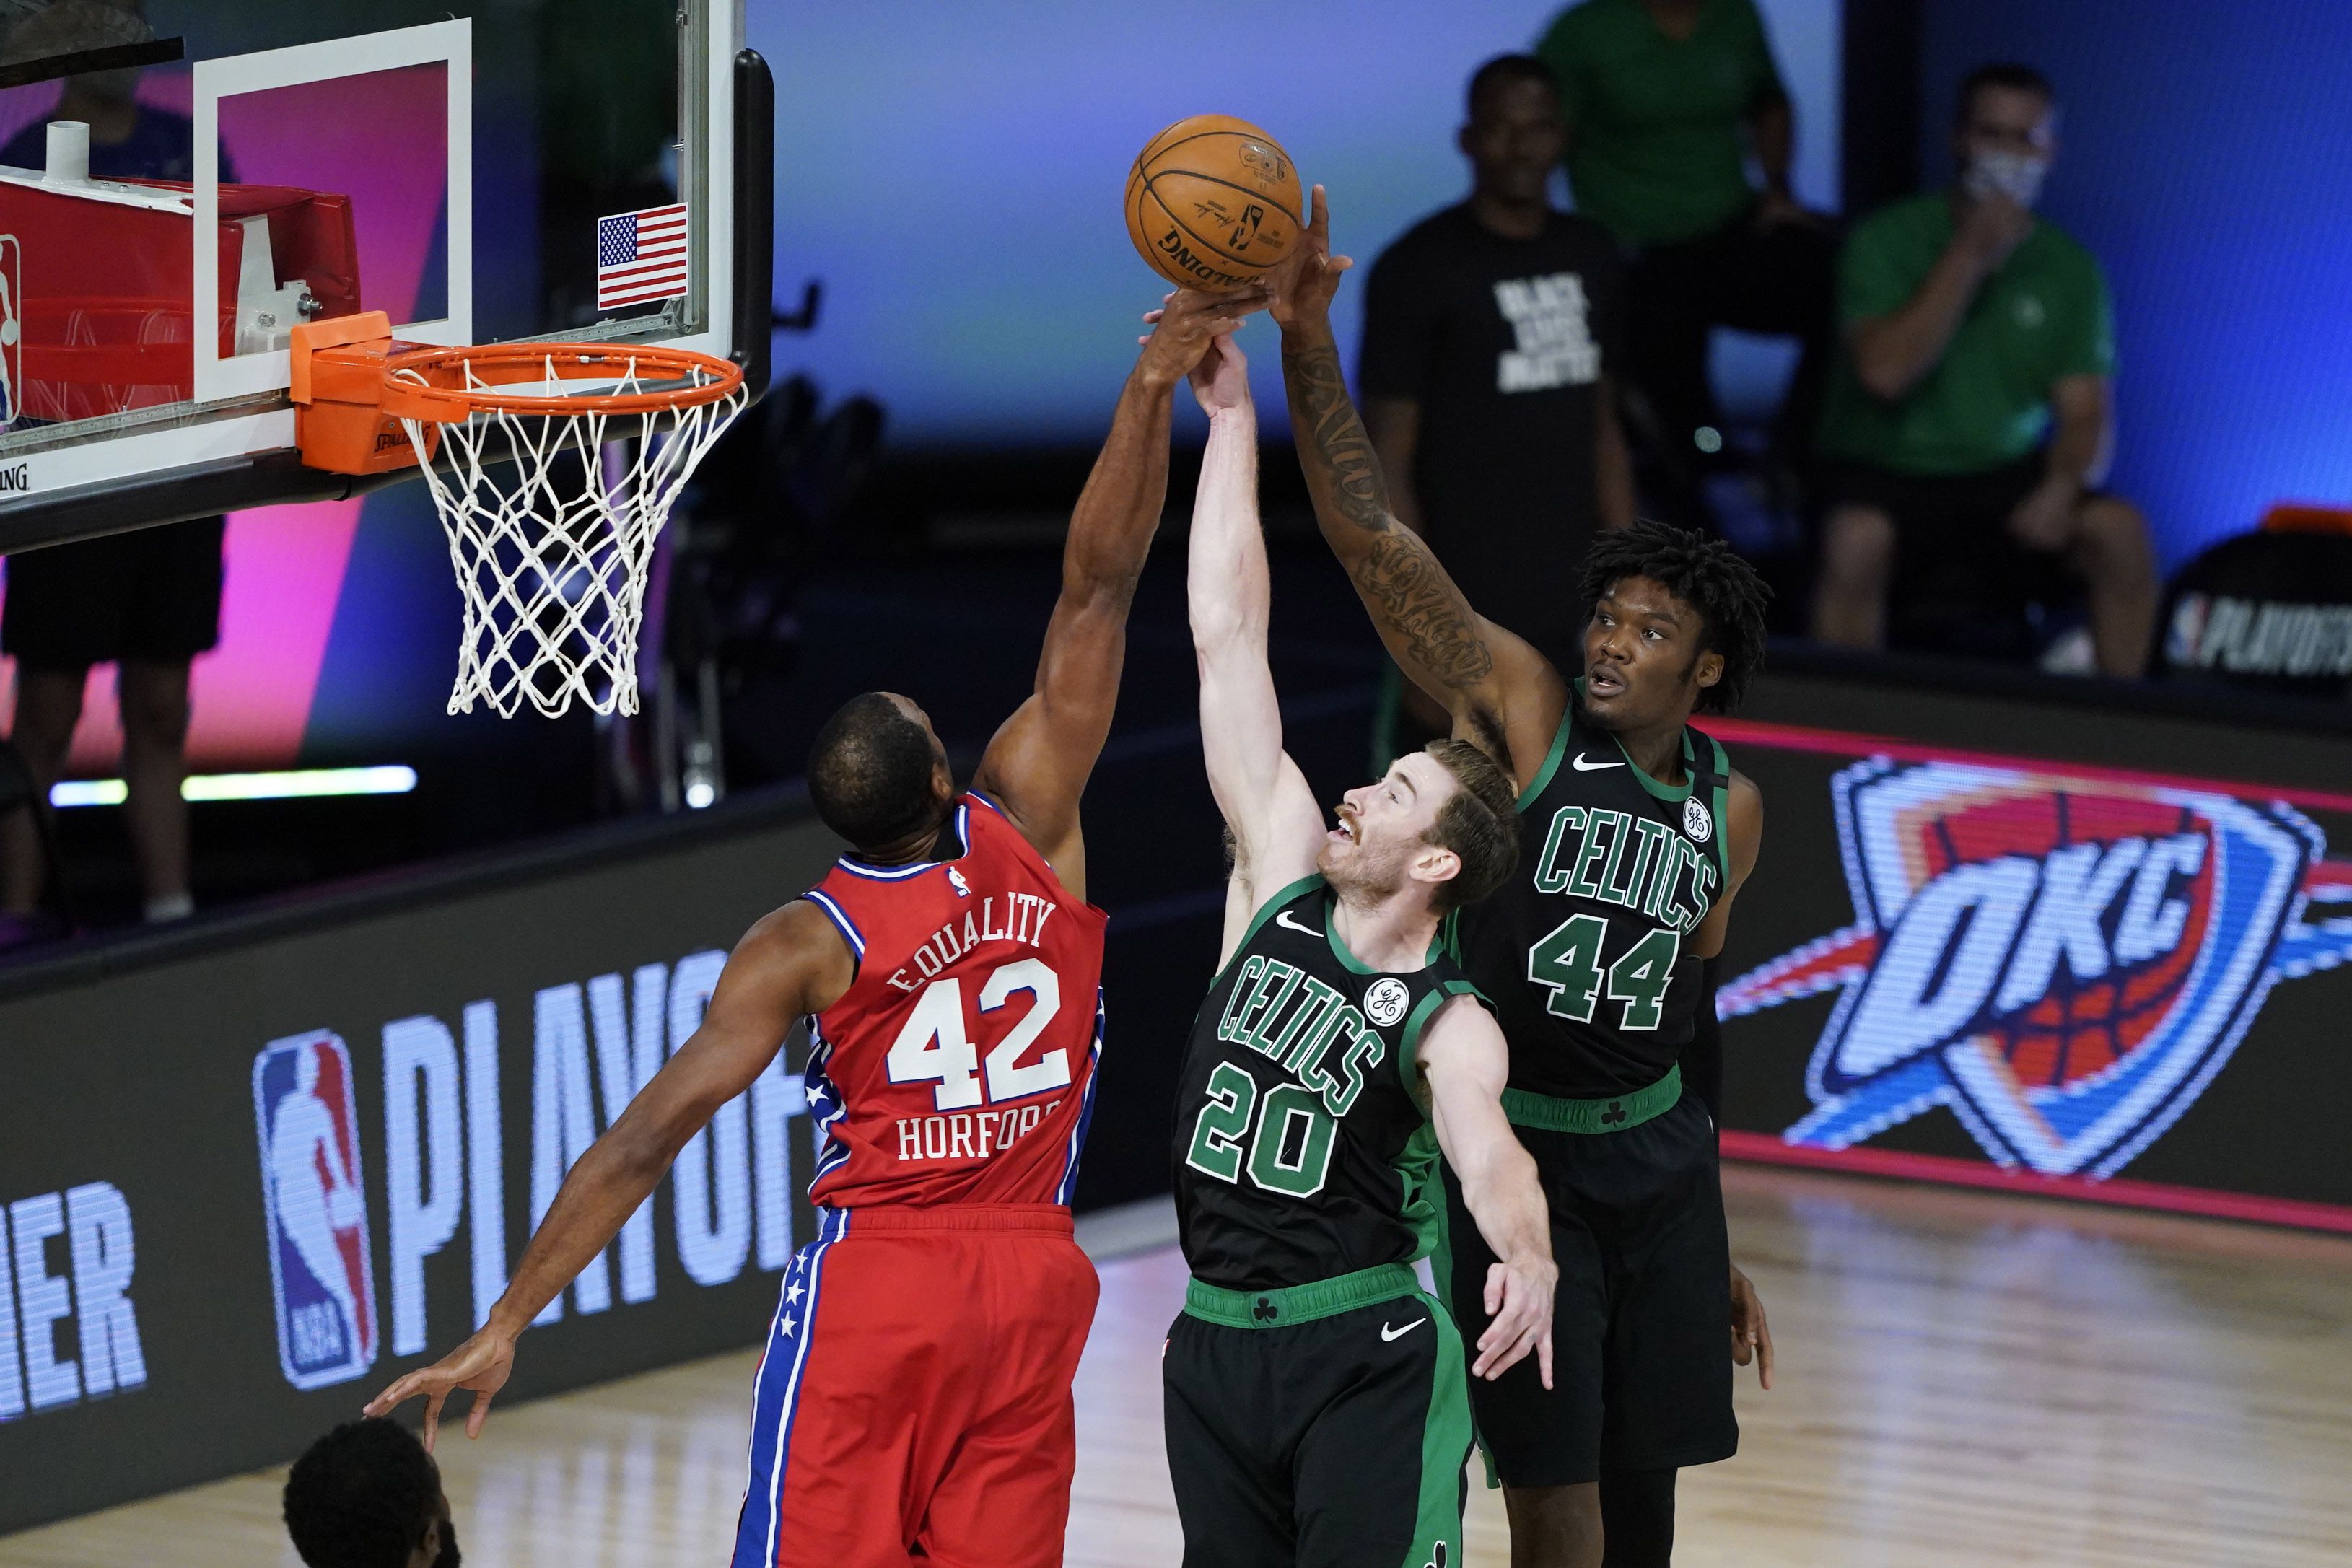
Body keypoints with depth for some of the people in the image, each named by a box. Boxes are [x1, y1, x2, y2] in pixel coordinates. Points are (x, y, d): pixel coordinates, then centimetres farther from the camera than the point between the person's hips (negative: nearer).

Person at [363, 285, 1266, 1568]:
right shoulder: (1028, 830, -3)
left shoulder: (806, 947, -9)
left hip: (871, 1282, -3)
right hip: (1031, 1281, 3)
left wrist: (508, 1325, -14)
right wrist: (1152, 390, -1)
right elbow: (1097, 590, -2)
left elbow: (650, 1135, -14)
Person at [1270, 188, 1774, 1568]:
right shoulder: (1522, 709, -8)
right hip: (1514, 1155, -5)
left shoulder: (1730, 811, 6)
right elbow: (1374, 541, -18)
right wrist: (1308, 341, -30)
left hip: (1654, 1158, 5)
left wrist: (1714, 1248, 18)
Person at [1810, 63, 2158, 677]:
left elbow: (2085, 412, 2)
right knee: (1857, 539, -35)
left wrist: (2061, 489, -21)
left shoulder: (2069, 268, 5)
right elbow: (1884, 372, -19)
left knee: (2119, 530, -23)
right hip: (1887, 472, -3)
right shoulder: (1887, 241, -5)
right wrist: (1968, 257, -20)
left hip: (2009, 477, 3)